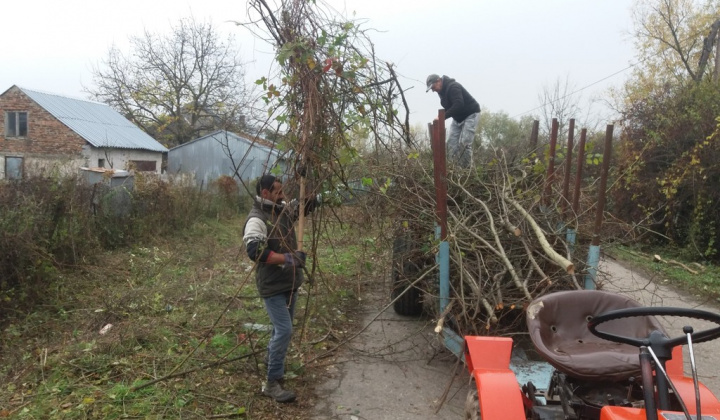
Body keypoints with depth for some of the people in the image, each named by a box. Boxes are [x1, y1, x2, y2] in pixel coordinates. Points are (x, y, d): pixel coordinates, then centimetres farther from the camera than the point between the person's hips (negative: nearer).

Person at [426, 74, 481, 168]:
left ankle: (467, 168, -8)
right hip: (457, 118, 9)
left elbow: (458, 105, -37)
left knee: (464, 142, -16)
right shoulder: (442, 91, 5)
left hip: (470, 114, -9)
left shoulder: (453, 87, -25)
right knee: (451, 141, 0)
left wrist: (443, 116, -39)